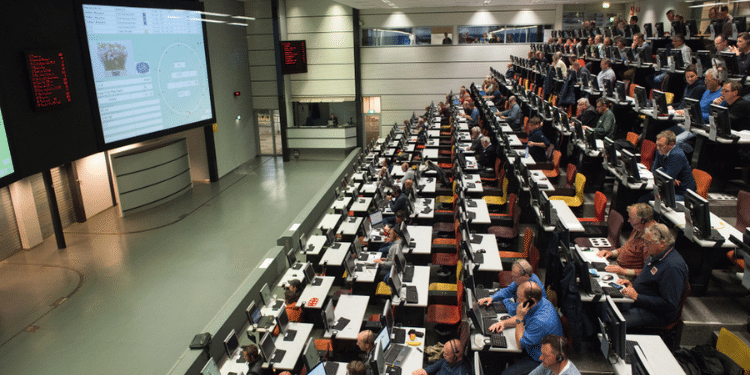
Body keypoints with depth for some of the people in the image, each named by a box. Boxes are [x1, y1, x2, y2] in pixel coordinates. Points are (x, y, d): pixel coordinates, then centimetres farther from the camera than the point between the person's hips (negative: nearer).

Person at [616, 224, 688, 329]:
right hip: (637, 301, 10)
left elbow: (669, 304, -25)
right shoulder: (655, 256, 8)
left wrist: (637, 297, -25)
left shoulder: (673, 267, -24)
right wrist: (632, 284, 6)